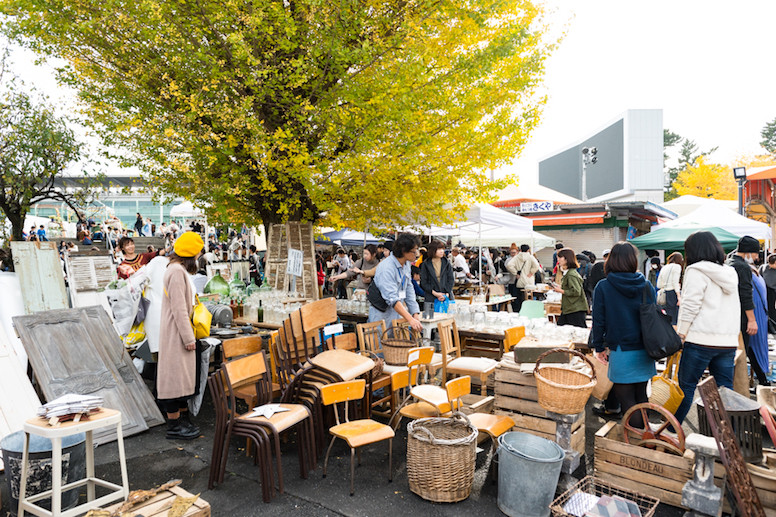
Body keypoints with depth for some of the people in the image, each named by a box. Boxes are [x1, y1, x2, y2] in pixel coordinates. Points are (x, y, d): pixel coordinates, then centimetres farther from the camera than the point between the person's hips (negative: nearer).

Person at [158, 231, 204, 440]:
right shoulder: (177, 271, -18)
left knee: (182, 376, 16)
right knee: (175, 375, -3)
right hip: (176, 334, -11)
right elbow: (178, 309, -22)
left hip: (179, 333, 11)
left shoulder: (178, 270, 15)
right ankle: (174, 425, 6)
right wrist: (188, 338, -20)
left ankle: (183, 418, 26)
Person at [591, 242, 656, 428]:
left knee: (626, 398, 5)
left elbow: (599, 320, -7)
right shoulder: (646, 286, 0)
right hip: (645, 351, 5)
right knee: (641, 395, 18)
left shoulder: (603, 287, -9)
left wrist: (598, 347, 4)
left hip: (621, 352, -4)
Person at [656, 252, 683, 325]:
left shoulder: (664, 267, 18)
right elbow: (675, 282, -12)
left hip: (664, 293, 7)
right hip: (673, 293, -7)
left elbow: (659, 285, 15)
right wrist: (679, 296, -14)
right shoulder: (677, 266, -1)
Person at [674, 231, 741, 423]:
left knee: (686, 386, 2)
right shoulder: (730, 273, 15)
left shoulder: (697, 271, -7)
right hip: (729, 341, 7)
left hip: (702, 340, -7)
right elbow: (735, 308, 20)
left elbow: (690, 306, -12)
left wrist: (680, 333, -6)